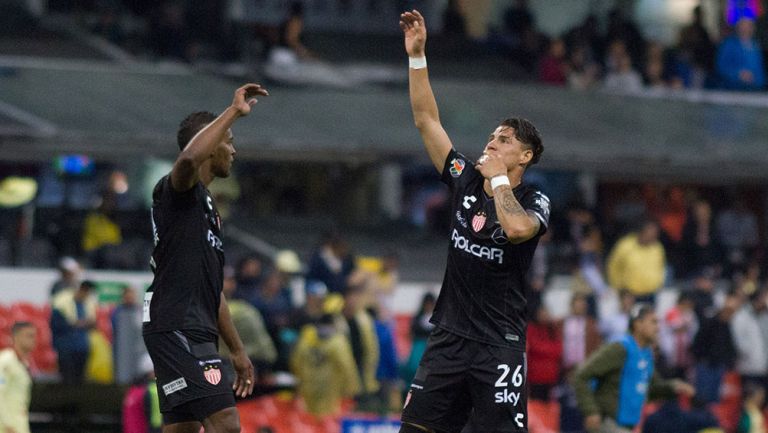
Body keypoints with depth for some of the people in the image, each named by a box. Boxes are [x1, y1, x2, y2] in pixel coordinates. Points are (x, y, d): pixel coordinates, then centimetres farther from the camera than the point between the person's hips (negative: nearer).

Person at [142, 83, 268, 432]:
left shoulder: (206, 206, 24)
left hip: (193, 332, 10)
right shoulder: (178, 191, -5)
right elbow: (188, 159, -32)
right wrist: (234, 111, -25)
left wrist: (237, 351, 27)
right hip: (177, 328, -10)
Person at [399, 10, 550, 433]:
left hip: (499, 344, -5)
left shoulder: (535, 202, -5)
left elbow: (516, 228, -29)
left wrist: (499, 177, -13)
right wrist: (416, 55, 3)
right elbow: (426, 120, 9)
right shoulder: (465, 180, 8)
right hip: (449, 335, 5)